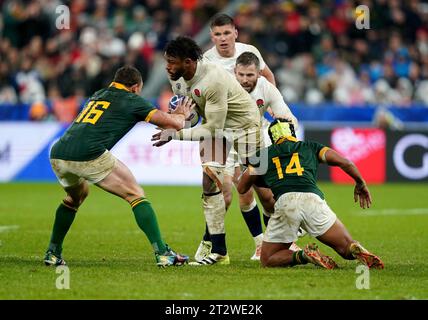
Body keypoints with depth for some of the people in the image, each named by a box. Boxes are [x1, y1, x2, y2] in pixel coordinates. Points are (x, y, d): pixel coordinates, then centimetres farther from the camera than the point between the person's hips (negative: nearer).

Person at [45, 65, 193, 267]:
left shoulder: (97, 96, 31)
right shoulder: (132, 100, 12)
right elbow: (175, 124, 8)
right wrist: (181, 115, 33)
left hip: (57, 155, 7)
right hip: (89, 156, -6)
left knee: (76, 197, 35)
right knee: (135, 195, 7)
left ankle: (53, 254, 31)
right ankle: (162, 253, -2)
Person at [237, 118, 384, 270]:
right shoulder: (310, 146, 27)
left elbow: (241, 188, 29)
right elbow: (344, 162, 17)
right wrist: (360, 183, 34)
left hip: (284, 202, -1)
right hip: (312, 199, 1)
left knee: (268, 260, 14)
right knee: (347, 248, 10)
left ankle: (302, 256, -14)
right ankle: (357, 250, -27)